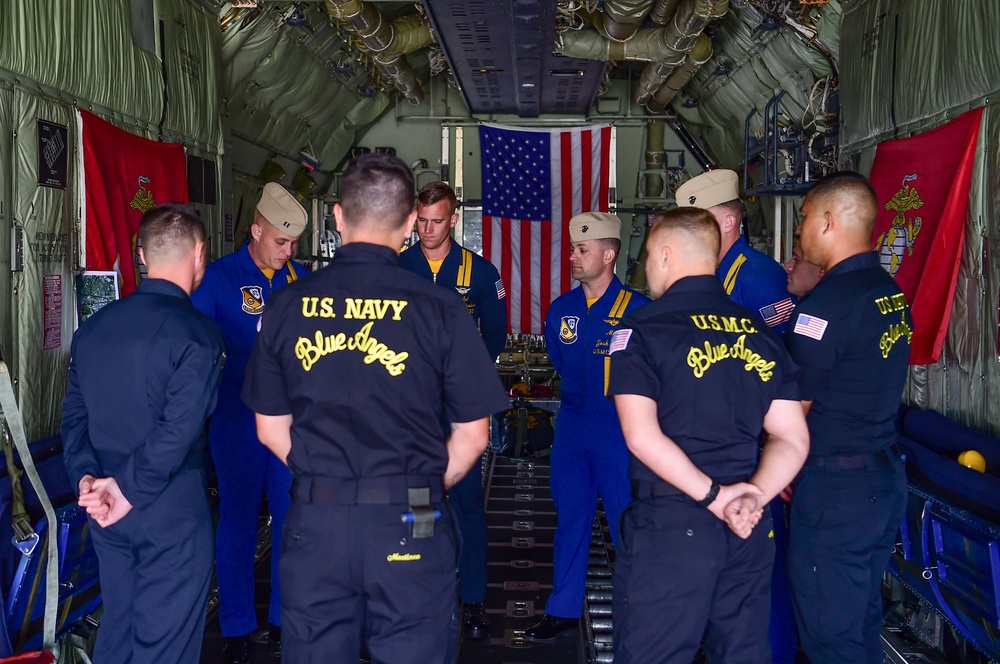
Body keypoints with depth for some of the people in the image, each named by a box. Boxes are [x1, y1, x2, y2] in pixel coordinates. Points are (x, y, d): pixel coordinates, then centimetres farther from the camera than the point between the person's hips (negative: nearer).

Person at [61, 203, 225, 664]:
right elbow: (179, 429, -21)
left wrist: (86, 476, -3)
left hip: (106, 510, 7)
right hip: (172, 510, -6)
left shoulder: (94, 327, 6)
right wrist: (130, 490, -12)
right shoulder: (196, 334, -15)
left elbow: (74, 414, 5)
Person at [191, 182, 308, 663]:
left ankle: (286, 619, 24)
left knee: (294, 518, 9)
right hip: (239, 418, -3)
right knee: (238, 520, 5)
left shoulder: (301, 277, 7)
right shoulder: (219, 277, -2)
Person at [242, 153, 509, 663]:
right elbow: (473, 434, -3)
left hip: (314, 523, 2)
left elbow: (271, 428, 6)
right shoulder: (439, 308, -8)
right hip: (407, 526, -2)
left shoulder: (287, 305, -1)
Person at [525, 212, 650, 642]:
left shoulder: (637, 308, -11)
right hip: (571, 424, 5)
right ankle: (564, 609, 24)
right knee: (570, 517, 12)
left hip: (618, 426, -5)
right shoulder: (561, 309, 6)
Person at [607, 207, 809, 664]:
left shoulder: (643, 328, -7)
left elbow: (642, 435, -18)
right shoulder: (759, 332, 9)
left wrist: (713, 496, -13)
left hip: (670, 525, -5)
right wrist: (752, 496, -6)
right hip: (746, 532, 6)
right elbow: (792, 439, 6)